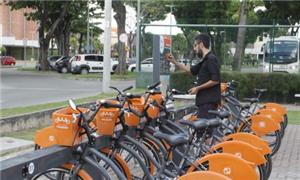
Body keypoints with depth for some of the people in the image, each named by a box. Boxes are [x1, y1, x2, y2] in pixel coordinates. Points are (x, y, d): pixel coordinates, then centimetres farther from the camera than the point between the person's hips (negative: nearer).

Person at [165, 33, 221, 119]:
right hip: (204, 100, 10)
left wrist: (198, 88, -13)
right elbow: (191, 70, 33)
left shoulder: (211, 59, -11)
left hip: (209, 101, -10)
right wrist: (174, 62, 32)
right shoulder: (204, 60, 20)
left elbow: (215, 80, -18)